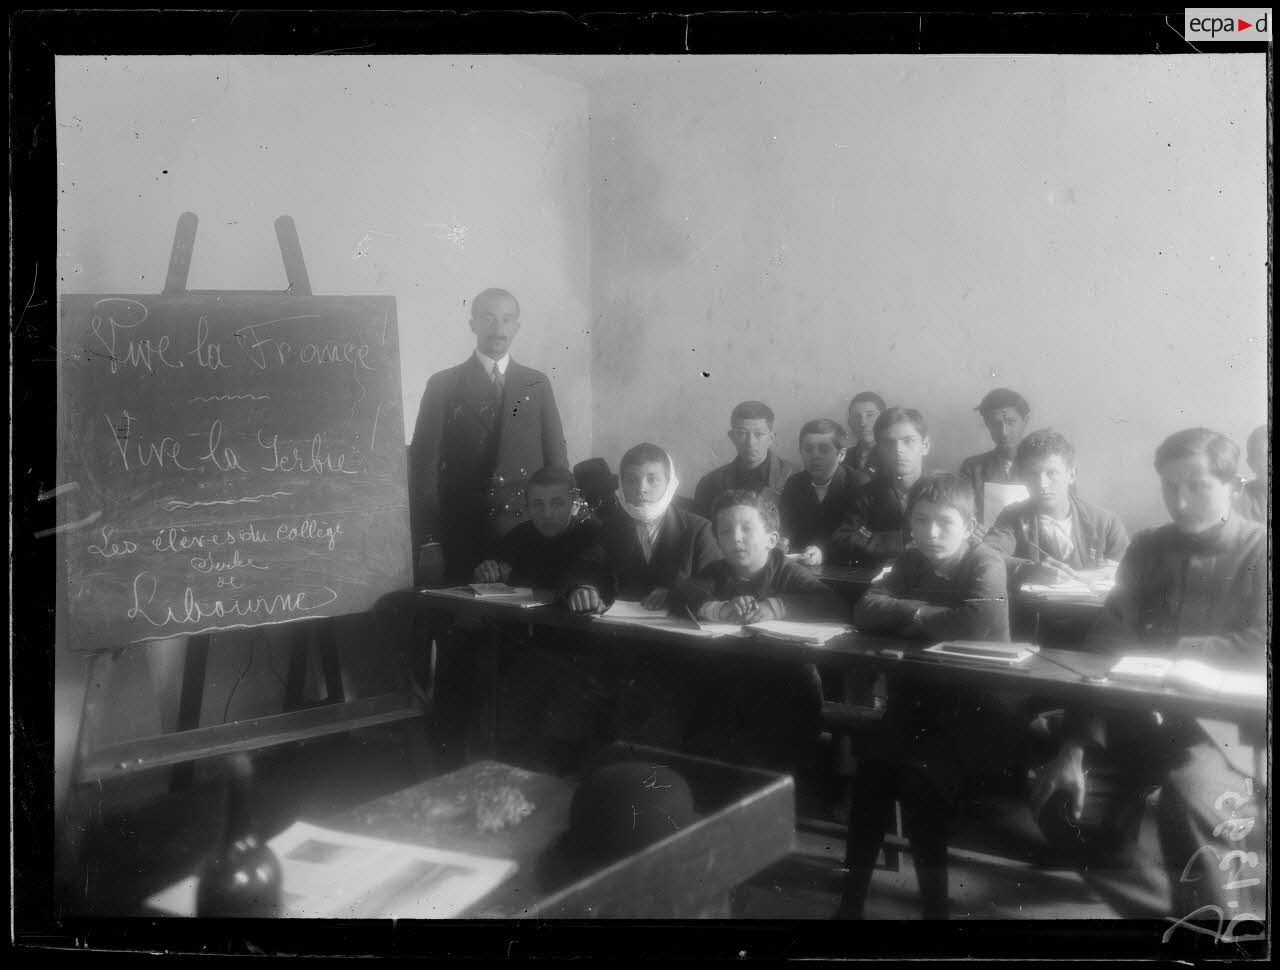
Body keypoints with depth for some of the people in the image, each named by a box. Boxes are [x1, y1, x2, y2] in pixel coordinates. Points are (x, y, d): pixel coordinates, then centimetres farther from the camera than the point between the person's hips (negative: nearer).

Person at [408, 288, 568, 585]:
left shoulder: (537, 384, 11)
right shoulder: (442, 385, 5)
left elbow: (557, 458, 11)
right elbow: (423, 463, 1)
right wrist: (427, 543, -5)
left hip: (526, 530, 2)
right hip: (462, 535, -1)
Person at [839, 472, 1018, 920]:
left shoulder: (986, 563, -10)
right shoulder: (910, 562, 7)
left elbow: (978, 620, -30)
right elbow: (866, 611, -7)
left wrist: (913, 618, -15)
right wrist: (933, 612, -19)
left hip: (976, 707, -4)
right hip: (916, 698, 5)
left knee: (920, 779, -26)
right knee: (872, 768, -19)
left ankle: (934, 902, -8)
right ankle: (852, 898, -6)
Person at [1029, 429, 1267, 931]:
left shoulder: (1259, 551, 0)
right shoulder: (1147, 547, 10)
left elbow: (1258, 649, -14)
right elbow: (1107, 646, 0)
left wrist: (1160, 648, -12)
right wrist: (1073, 751, -11)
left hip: (1225, 721, -4)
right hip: (1144, 710, 4)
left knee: (1194, 794, -34)